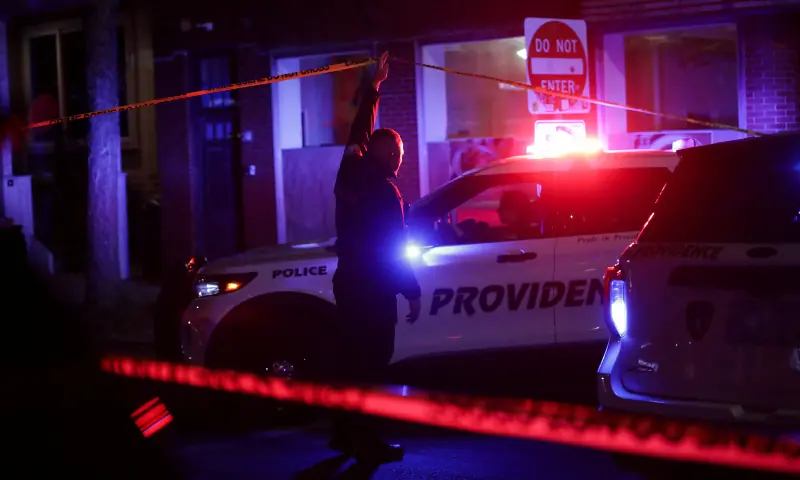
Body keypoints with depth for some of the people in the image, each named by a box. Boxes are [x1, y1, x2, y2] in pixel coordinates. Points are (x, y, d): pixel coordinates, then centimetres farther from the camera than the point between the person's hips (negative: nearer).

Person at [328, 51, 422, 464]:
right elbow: (396, 248, -17)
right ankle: (364, 440, -3)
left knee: (350, 357, 14)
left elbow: (359, 131, 23)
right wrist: (412, 291, -11)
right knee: (370, 362, -5)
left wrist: (374, 86, 32)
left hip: (349, 281, 8)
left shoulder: (351, 173, 6)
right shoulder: (384, 190, -15)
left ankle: (344, 433, 20)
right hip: (373, 289, -8)